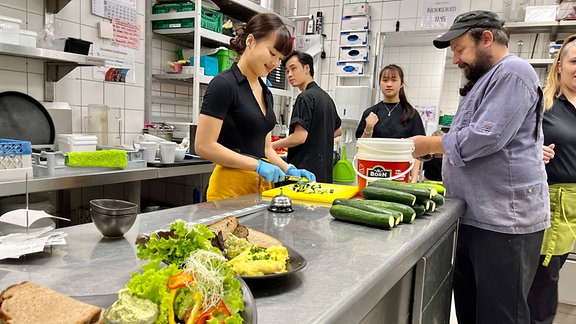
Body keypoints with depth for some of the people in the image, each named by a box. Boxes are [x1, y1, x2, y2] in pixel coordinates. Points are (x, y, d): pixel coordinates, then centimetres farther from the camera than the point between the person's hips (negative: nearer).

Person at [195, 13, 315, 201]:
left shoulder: (266, 93, 13)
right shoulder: (223, 85, -10)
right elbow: (204, 146, -16)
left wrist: (289, 169, 1)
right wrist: (258, 165, -17)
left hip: (262, 186, 7)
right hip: (231, 186, -7)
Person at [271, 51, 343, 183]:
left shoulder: (305, 97, -13)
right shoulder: (326, 97, 15)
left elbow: (299, 137, -20)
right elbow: (338, 130, 28)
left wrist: (271, 145, -8)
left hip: (306, 168, -9)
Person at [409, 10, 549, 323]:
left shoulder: (512, 72, -12)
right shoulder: (488, 78, 20)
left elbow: (486, 137, -22)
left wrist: (430, 143, -9)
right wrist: (432, 147, 9)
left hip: (504, 221, -10)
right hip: (474, 215, 10)